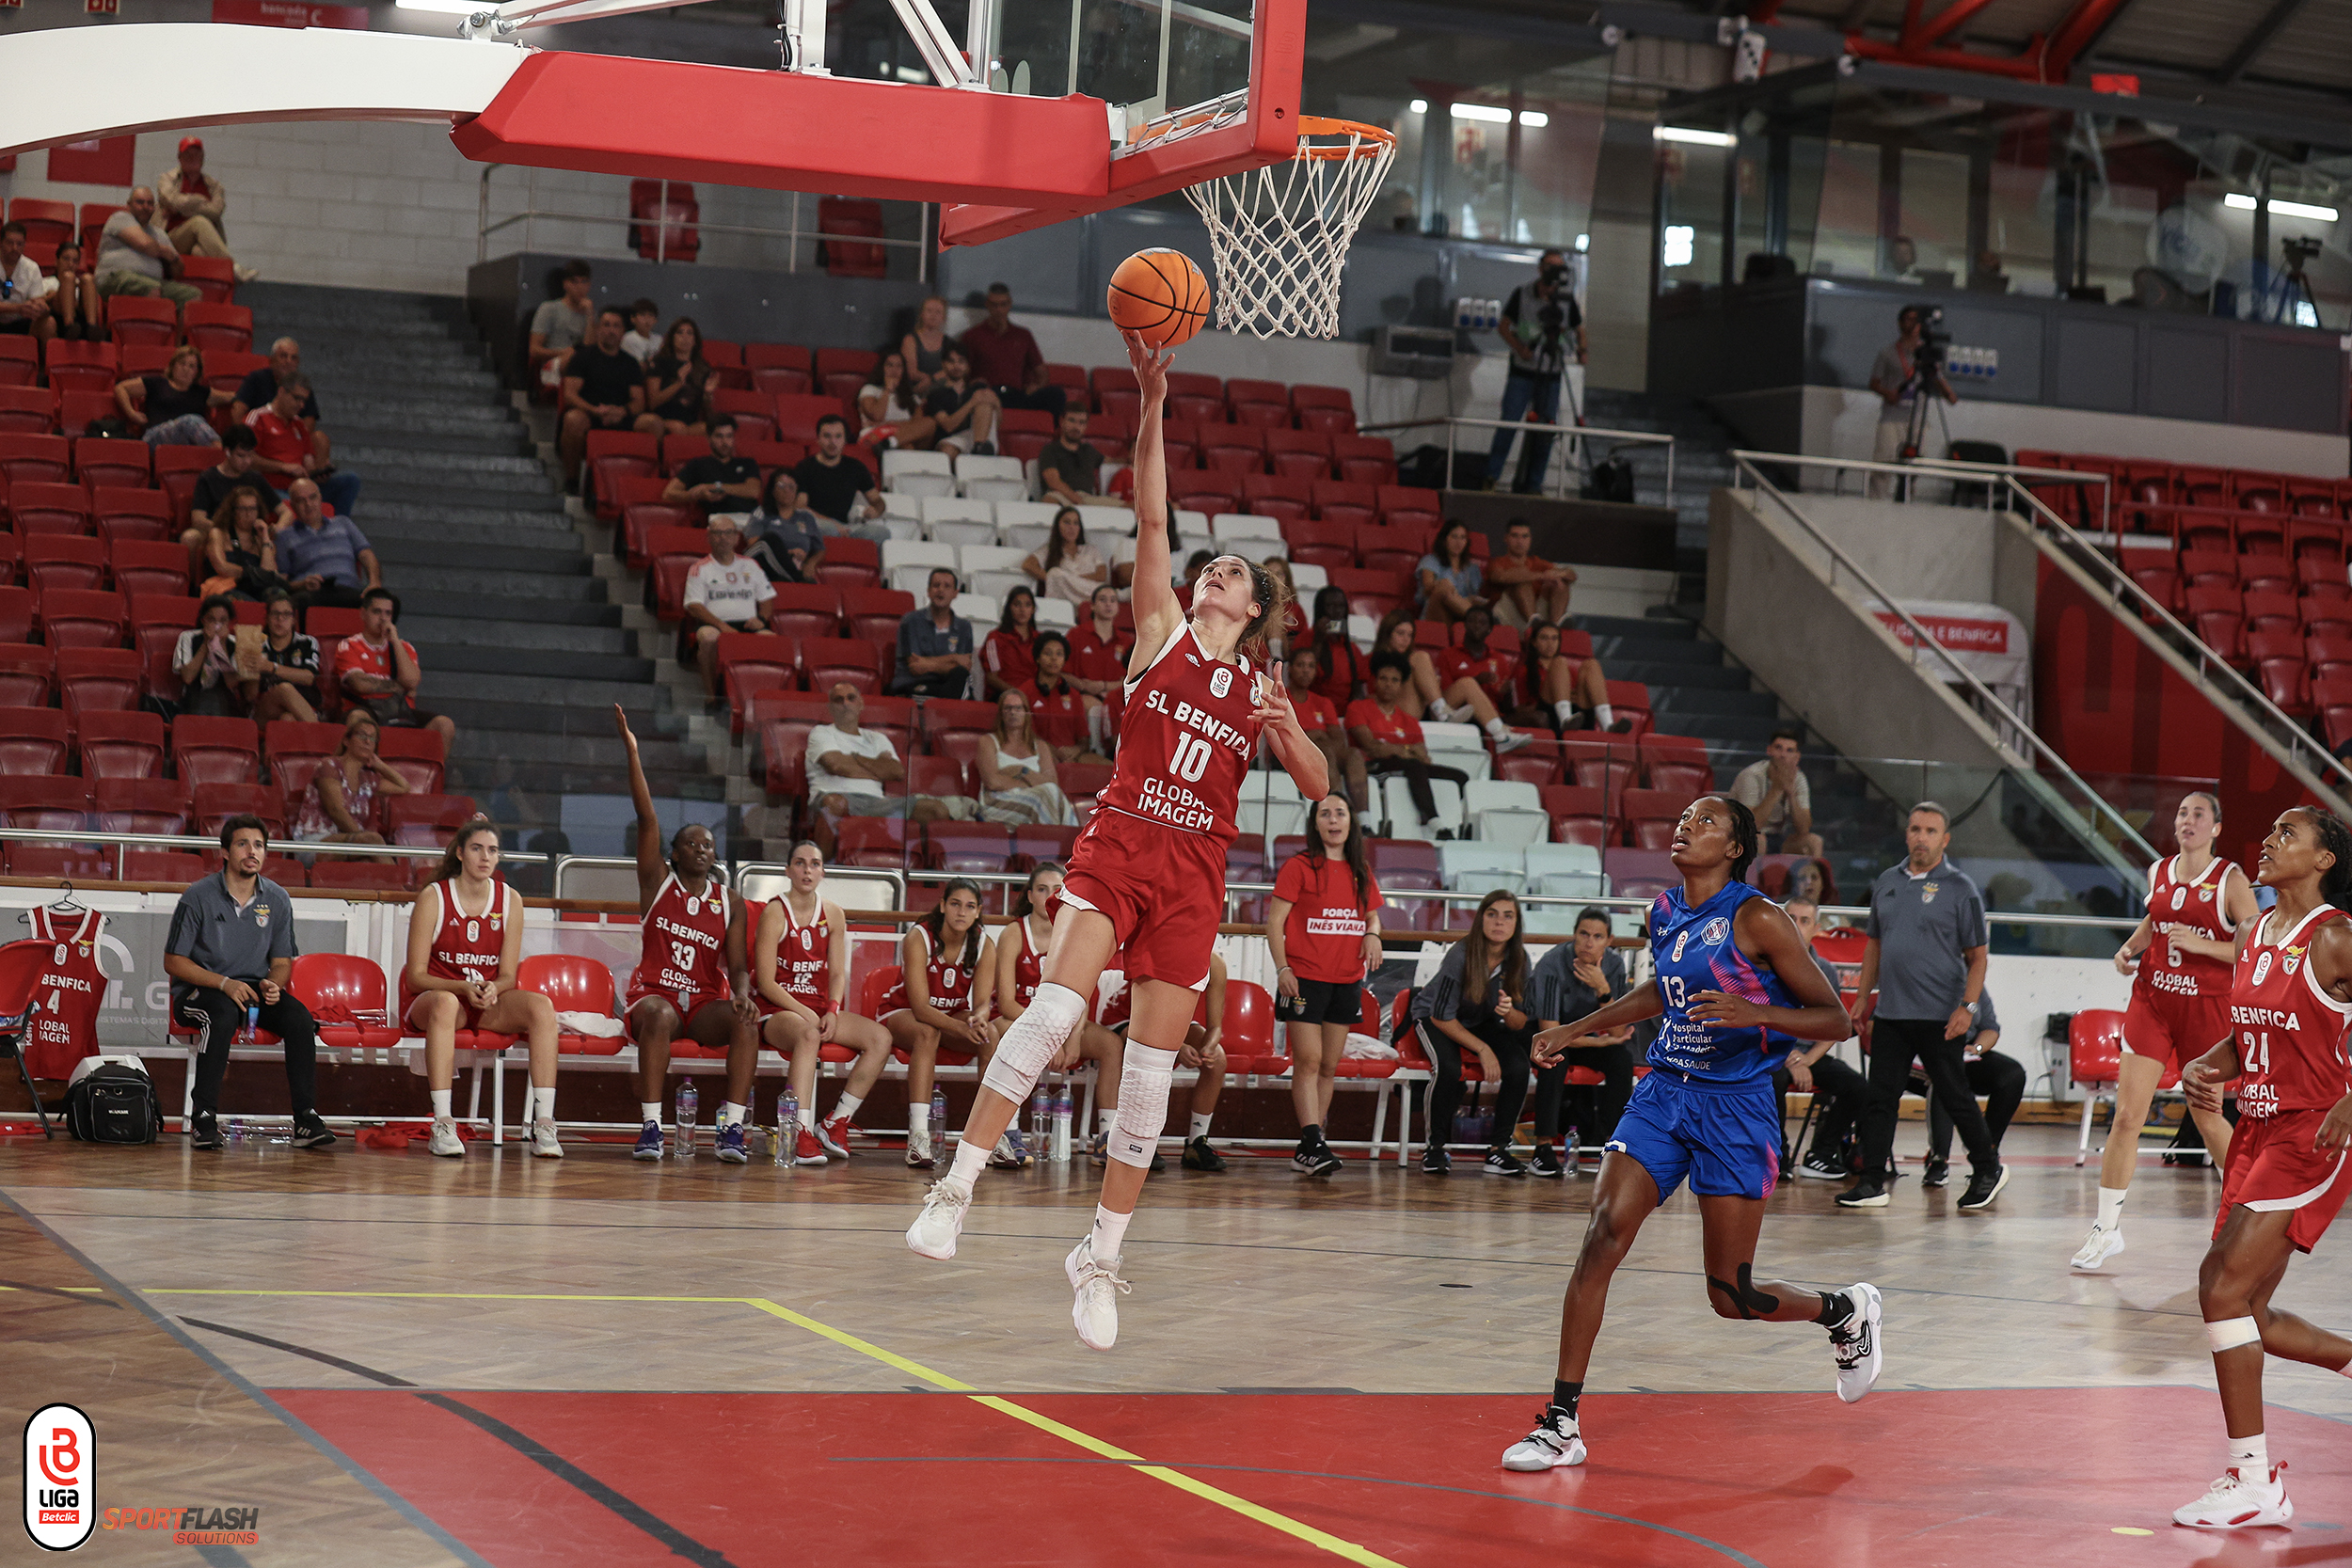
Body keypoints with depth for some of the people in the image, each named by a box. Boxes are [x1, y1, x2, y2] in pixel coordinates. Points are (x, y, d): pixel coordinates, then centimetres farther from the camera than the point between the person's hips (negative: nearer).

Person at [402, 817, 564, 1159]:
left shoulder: (510, 900, 3)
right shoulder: (433, 898, -7)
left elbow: (508, 975, 3)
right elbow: (415, 976, -9)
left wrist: (492, 989, -21)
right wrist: (464, 988, -25)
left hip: (490, 1002, 3)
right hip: (430, 998, -3)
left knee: (541, 1006, -27)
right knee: (445, 1003, -40)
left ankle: (543, 1125, -32)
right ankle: (442, 1125, -43)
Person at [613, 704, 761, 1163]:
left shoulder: (730, 904, 9)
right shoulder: (658, 882, 5)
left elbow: (737, 965, 3)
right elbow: (647, 818, -4)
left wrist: (743, 995, -22)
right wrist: (632, 753, -14)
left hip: (706, 1003, 2)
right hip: (654, 995, -2)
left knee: (746, 1021, -31)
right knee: (661, 1018, -38)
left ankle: (732, 1128, -32)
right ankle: (650, 1127, -36)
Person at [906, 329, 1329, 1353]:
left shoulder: (1261, 688, 17)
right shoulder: (1161, 631, 11)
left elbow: (1316, 788, 11)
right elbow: (1150, 519, 0)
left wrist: (1289, 731, -10)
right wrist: (1152, 406, -9)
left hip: (1195, 875, 2)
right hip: (1118, 846, -2)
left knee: (1152, 1066, 0)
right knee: (1058, 1005, -23)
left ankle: (1100, 1255, 10)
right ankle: (956, 1188, -20)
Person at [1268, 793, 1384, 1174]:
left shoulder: (1361, 872, 11)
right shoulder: (1299, 867, -4)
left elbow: (1374, 915, 23)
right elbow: (1275, 920, -5)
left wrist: (1373, 935, -1)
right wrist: (1282, 968, -15)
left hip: (1347, 981, 5)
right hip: (1304, 978, -5)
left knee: (1329, 1066, 6)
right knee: (1308, 1060, -12)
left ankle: (1306, 1150, 10)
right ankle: (1313, 1145, -15)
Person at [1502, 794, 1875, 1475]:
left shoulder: (1756, 919, -11)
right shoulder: (1663, 912, 7)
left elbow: (1836, 1020, -10)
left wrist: (1755, 1013, -26)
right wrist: (1575, 1030, 27)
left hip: (1736, 1107, -5)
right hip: (1663, 1092, 5)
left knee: (1731, 1296, 0)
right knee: (1603, 1234, -13)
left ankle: (1846, 1310, 32)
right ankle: (1561, 1424, -8)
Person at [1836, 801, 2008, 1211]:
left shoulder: (1961, 889, -3)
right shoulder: (1887, 882, 12)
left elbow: (1977, 956, -3)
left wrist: (1967, 1007, -14)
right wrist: (1863, 997, 15)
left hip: (1939, 1018, -5)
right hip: (1889, 1013, 5)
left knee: (1954, 1096, 2)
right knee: (1880, 1097, 1)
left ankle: (1988, 1169, 20)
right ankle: (1871, 1183, 3)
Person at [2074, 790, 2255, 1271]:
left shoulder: (2231, 880, -7)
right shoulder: (2158, 872, 7)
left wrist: (2201, 944, -19)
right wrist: (2130, 947, 8)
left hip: (2206, 1008, -3)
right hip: (2151, 1001, 3)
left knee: (2208, 1118, 7)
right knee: (2126, 1116, -4)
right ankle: (2107, 1228, 3)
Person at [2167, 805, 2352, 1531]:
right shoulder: (2254, 936, 11)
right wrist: (2204, 1069, 1)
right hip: (2258, 1131, 9)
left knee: (2224, 1289, -15)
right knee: (2248, 1315, 11)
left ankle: (2253, 1481, -9)